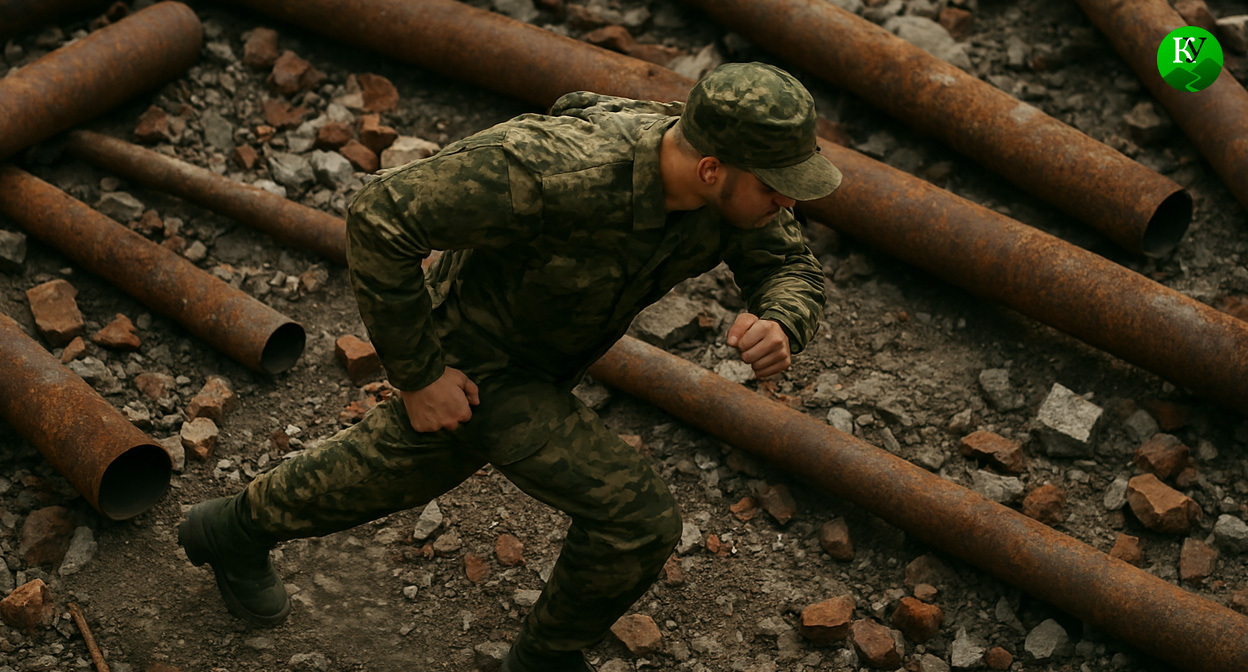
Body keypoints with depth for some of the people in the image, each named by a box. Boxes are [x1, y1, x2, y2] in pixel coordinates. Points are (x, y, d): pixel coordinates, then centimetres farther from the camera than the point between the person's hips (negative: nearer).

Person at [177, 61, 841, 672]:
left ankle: (236, 529, 54)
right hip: (476, 364, -8)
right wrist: (416, 375, -27)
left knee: (404, 463, 29)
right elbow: (379, 216, -36)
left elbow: (791, 270, -7)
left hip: (537, 353, 8)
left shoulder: (733, 180, -21)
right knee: (636, 517, -11)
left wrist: (779, 330, -33)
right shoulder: (564, 168, -42)